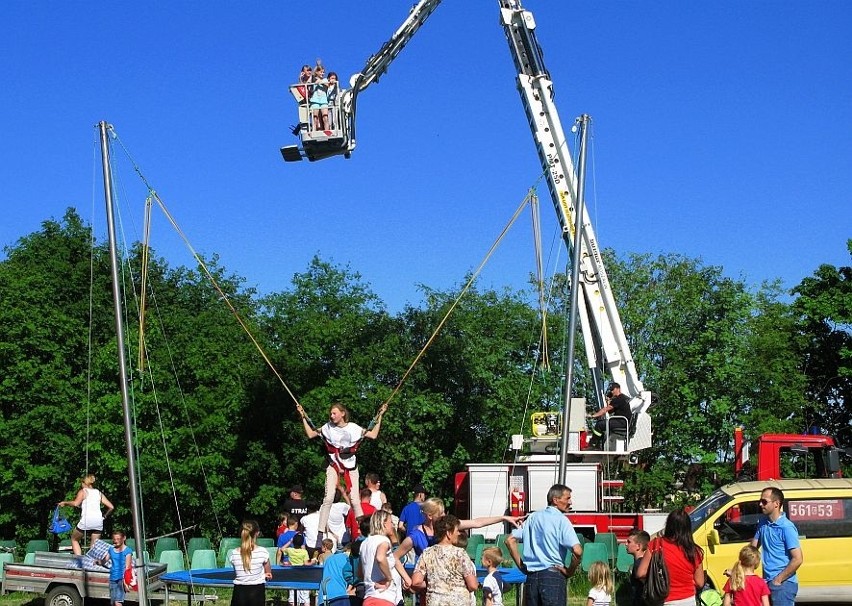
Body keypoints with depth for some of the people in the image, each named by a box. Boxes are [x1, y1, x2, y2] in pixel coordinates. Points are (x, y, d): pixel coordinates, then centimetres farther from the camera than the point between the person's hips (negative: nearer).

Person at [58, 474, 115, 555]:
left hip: (87, 519, -4)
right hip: (98, 520, 4)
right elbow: (111, 507, 15)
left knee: (74, 539, 16)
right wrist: (104, 516, 26)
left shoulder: (83, 491, 8)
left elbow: (76, 503, -11)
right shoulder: (99, 493, 21)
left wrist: (65, 503, 3)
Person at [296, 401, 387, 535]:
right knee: (328, 498, -13)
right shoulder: (328, 427, 3)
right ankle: (320, 532, -13)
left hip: (351, 467, 0)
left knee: (355, 500, -2)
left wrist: (380, 416, 0)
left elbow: (373, 435, 2)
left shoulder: (353, 428, 0)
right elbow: (310, 434, 8)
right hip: (334, 466, 0)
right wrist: (303, 417, 4)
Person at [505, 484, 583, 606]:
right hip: (553, 576, -6)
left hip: (531, 577, 6)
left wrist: (520, 565, 14)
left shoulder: (533, 517, 13)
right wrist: (569, 572, -4)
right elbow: (577, 551, -18)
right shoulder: (561, 520, -7)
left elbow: (510, 540, 16)